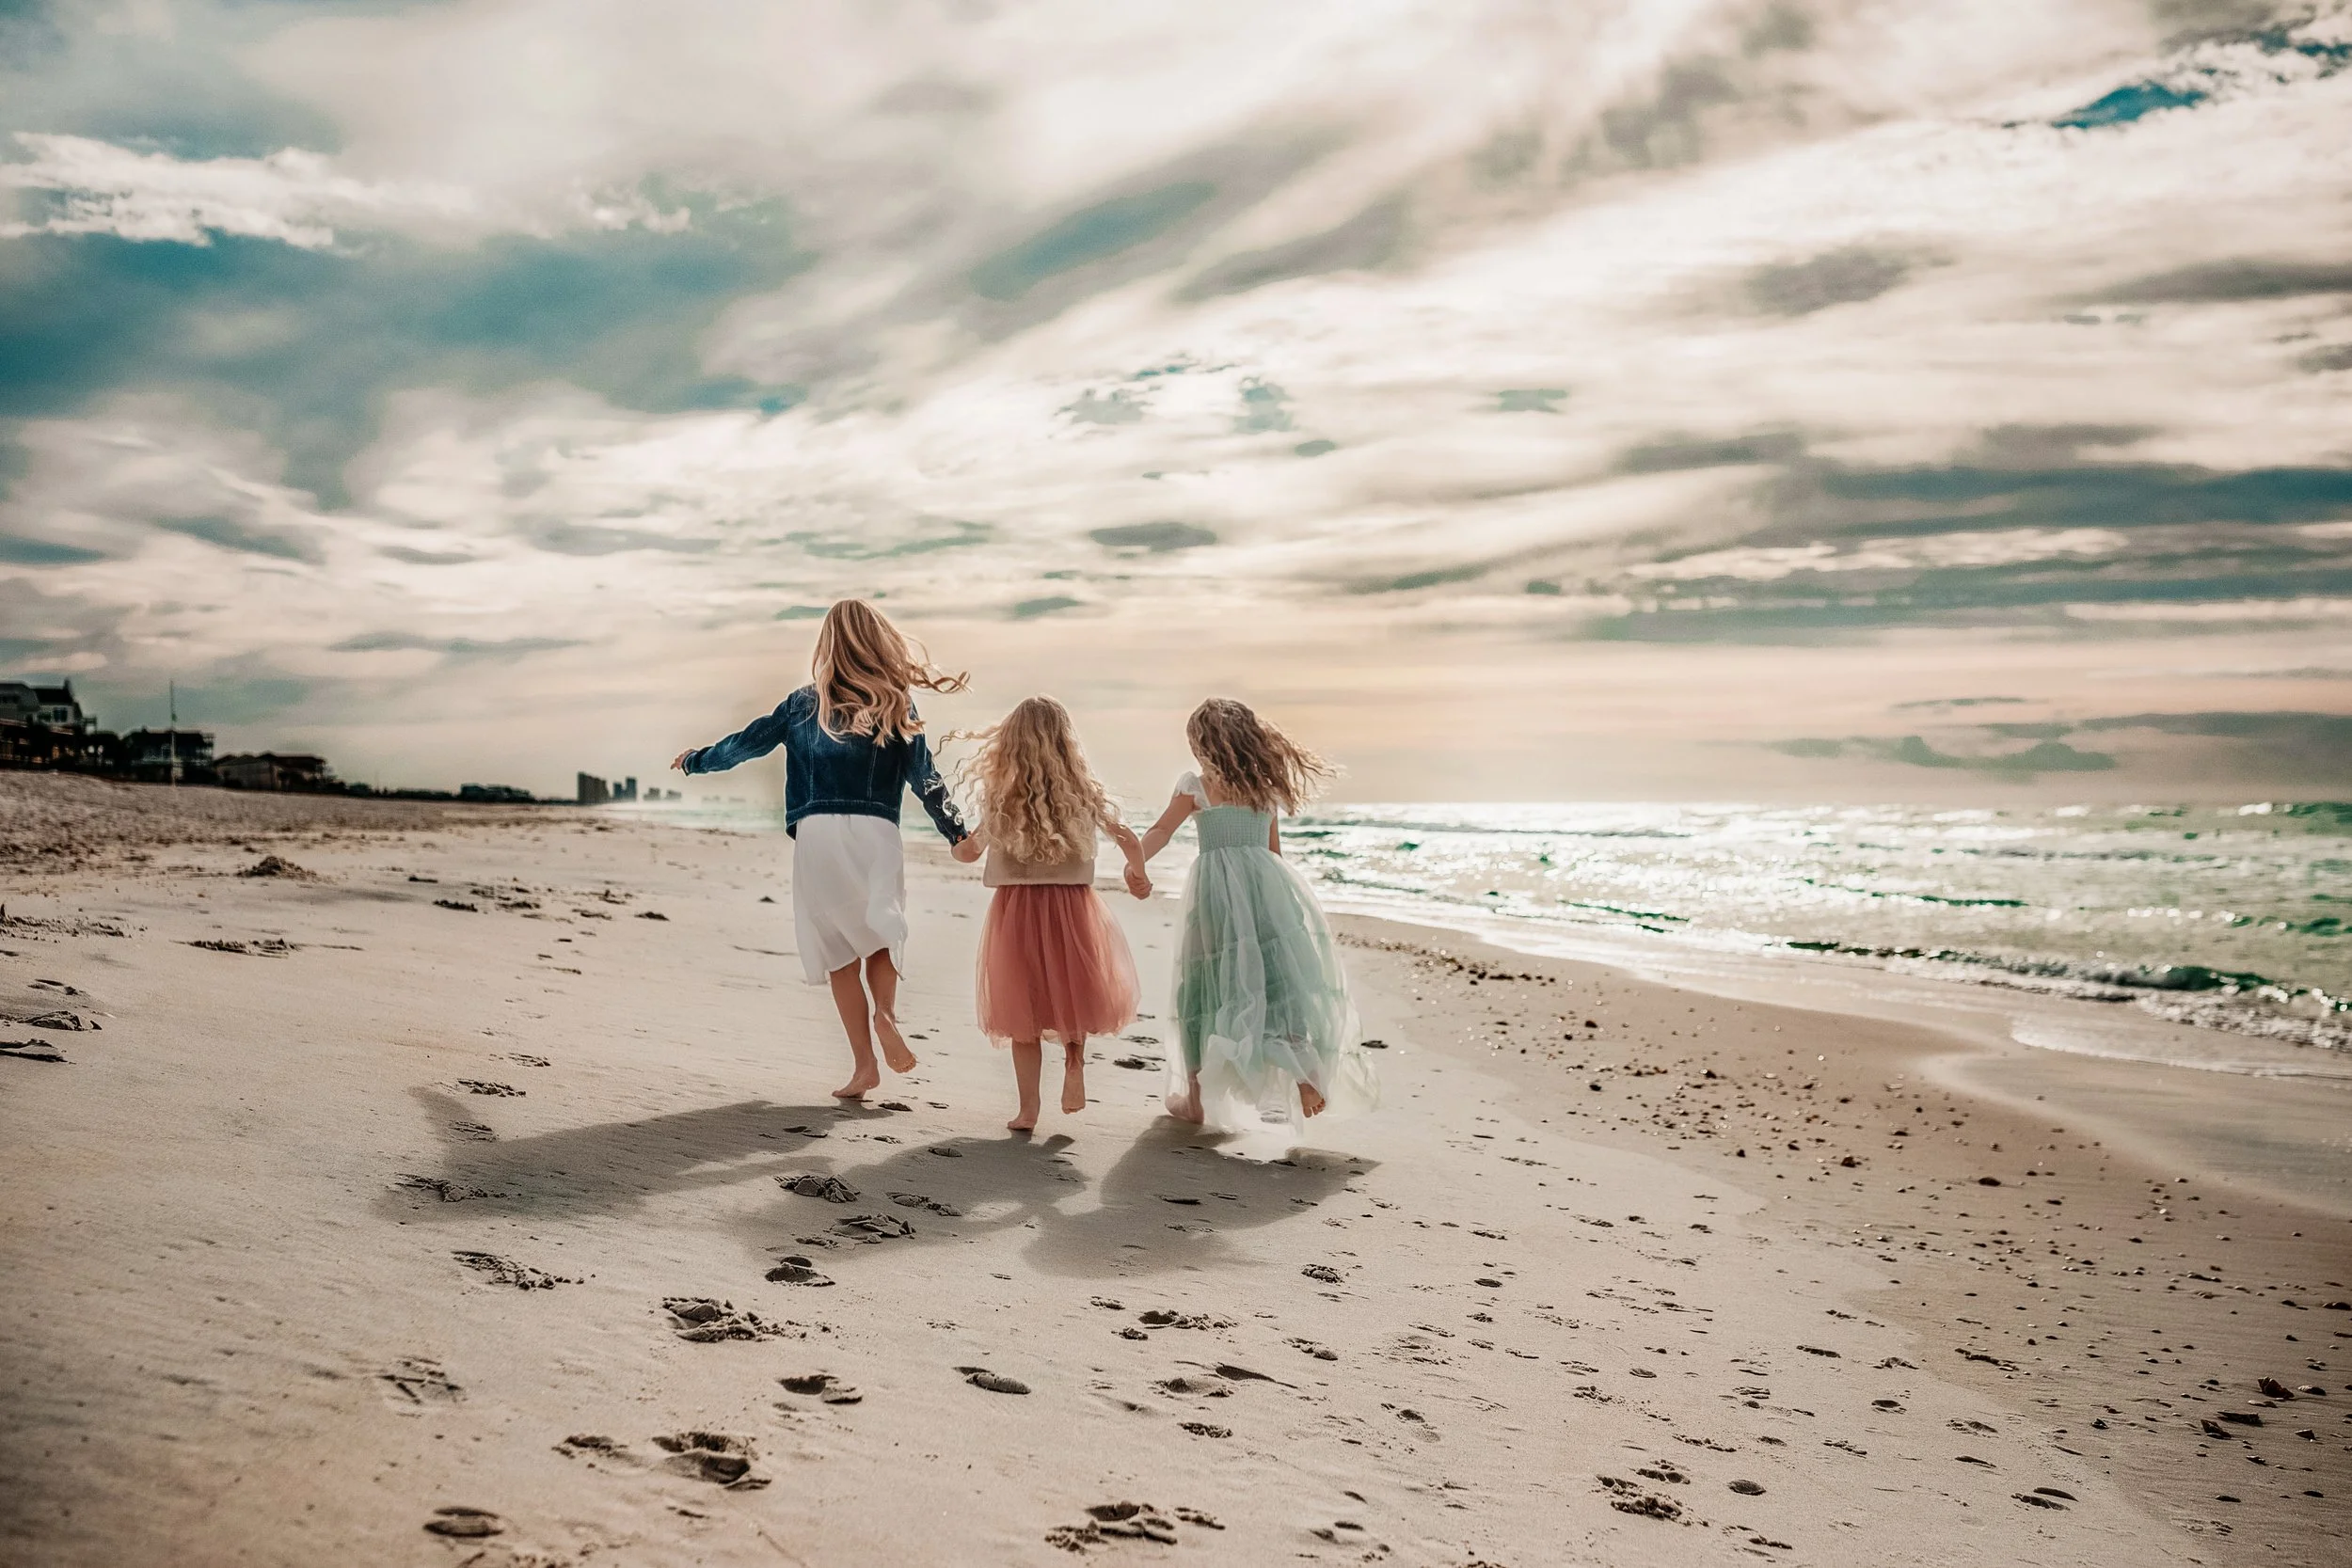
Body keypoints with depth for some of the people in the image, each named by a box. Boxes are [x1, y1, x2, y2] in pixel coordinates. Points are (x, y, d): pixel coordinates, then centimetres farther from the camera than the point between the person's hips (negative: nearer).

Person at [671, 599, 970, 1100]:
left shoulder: (805, 704, 10)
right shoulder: (898, 705, 7)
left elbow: (746, 743, 19)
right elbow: (926, 778, 5)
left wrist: (695, 760, 36)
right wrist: (957, 832, 12)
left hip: (817, 833, 0)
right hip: (877, 832, 0)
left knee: (839, 949, 5)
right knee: (879, 931, 12)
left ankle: (864, 1063, 1)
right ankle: (884, 1012, -19)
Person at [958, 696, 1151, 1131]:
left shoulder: (998, 795, -6)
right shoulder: (1084, 792, -4)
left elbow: (968, 850, 4)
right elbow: (1127, 838, 4)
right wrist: (1138, 875, 21)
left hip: (1015, 909, 0)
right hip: (1072, 905, 0)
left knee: (1023, 1014, 10)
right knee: (1073, 989, 26)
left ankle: (1028, 1107, 11)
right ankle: (1075, 1062, 9)